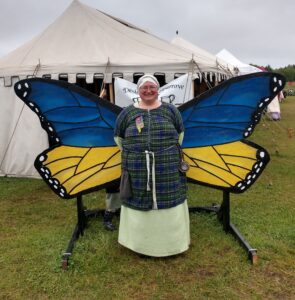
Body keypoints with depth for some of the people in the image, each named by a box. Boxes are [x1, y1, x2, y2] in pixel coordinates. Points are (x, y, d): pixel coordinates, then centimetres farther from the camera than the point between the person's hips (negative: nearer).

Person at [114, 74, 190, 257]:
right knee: (139, 202, 7)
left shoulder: (170, 110, 6)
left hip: (167, 170, 1)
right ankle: (140, 241, 23)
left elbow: (180, 134, 17)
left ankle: (171, 241, 25)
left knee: (168, 201, 7)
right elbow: (118, 137, 14)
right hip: (137, 171, 0)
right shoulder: (127, 113, 5)